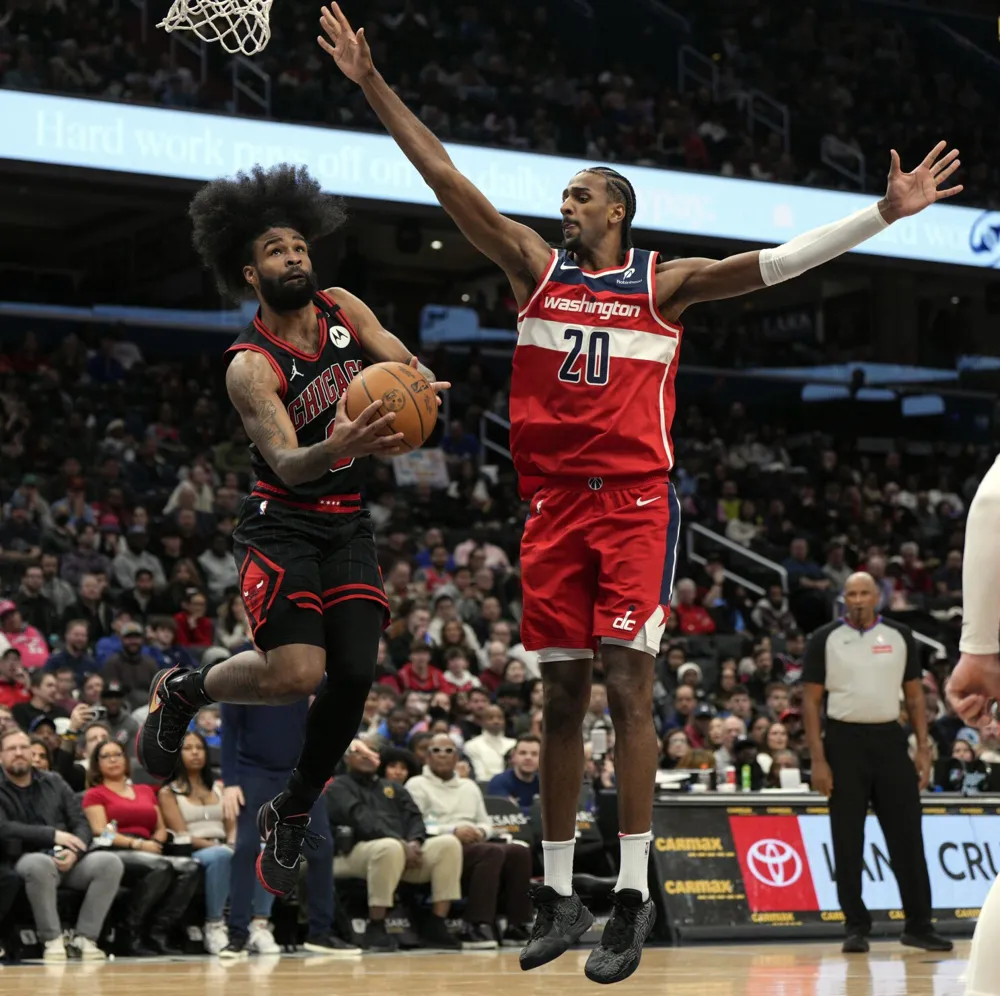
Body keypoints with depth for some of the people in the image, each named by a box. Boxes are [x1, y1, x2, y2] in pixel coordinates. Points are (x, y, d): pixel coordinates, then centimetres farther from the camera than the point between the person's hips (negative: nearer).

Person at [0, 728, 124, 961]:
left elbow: (81, 823, 11)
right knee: (40, 864, -40)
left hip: (68, 861, 4)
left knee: (110, 862, -24)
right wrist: (53, 835, -19)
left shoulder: (54, 783, 17)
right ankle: (52, 940, -25)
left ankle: (84, 938, -22)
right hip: (26, 861, -4)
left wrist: (74, 852, -11)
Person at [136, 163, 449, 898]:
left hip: (348, 525, 5)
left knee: (355, 676, -6)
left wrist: (418, 390, -18)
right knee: (295, 673, -20)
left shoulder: (344, 311, 1)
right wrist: (339, 444, -48)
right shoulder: (251, 367, -16)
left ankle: (292, 814, 14)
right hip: (282, 525, -5)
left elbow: (409, 367, 7)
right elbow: (286, 463, -27)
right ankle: (182, 690, 11)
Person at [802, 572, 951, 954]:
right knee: (847, 842, 1)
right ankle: (856, 927, 9)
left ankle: (918, 925, 8)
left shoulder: (900, 636, 7)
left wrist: (923, 749, 3)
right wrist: (818, 760, -8)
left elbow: (914, 694, 11)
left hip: (889, 739, 2)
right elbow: (811, 701, 0)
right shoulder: (825, 639, 1)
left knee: (907, 835, 1)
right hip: (845, 741, -2)